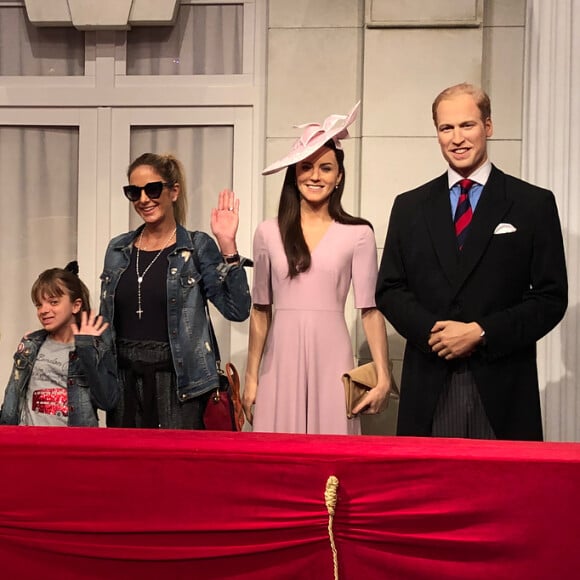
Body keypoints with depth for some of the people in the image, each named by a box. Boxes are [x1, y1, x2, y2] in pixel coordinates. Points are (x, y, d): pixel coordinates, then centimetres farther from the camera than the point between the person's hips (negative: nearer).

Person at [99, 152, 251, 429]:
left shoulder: (197, 247, -2)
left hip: (177, 384, -4)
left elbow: (237, 310, -13)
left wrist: (227, 245, -20)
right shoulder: (118, 249, 10)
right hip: (123, 383, 4)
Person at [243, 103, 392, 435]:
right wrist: (251, 377, 8)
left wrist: (383, 378, -9)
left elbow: (370, 310, -1)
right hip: (281, 361, 2)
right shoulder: (268, 233, 6)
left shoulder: (358, 234, 1)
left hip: (331, 360, -1)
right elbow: (260, 311, 10)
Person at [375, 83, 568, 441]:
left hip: (502, 386, -2)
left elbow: (551, 297, 0)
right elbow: (389, 290, 11)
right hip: (428, 387, 2)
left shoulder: (534, 204, 3)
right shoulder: (409, 207, 12)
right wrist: (431, 330, -8)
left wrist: (481, 333, -11)